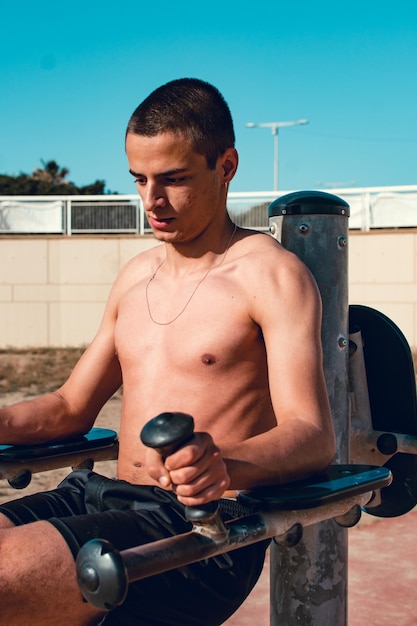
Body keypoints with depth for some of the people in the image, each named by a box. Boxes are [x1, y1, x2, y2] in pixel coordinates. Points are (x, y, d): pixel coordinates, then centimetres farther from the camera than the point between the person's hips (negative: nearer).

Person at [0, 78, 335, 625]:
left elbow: (313, 436, -15)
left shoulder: (271, 275, -4)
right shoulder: (136, 277, 18)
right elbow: (72, 407, 23)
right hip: (103, 500, 7)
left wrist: (223, 466, -36)